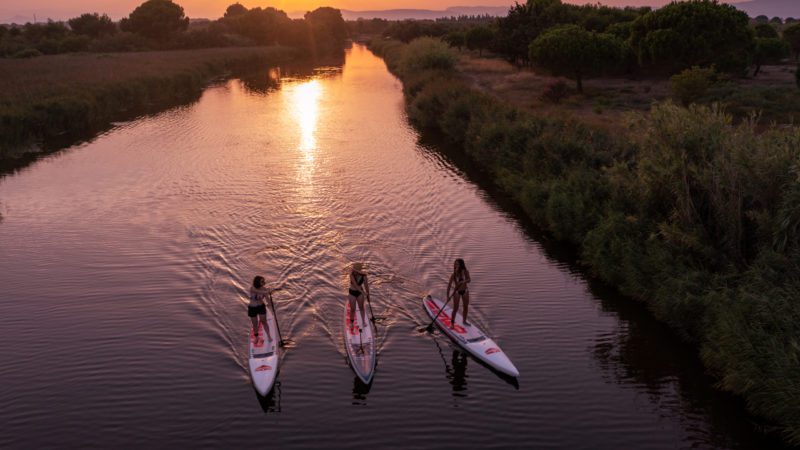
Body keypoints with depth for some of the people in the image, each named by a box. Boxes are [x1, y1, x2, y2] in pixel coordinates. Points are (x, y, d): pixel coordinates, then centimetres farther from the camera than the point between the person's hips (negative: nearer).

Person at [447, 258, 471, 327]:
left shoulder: (466, 272, -12)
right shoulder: (454, 274, -18)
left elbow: (469, 280, -22)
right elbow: (449, 285, -16)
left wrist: (463, 281, -43)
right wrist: (448, 295, -19)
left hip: (465, 291, 3)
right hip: (457, 291, -3)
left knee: (466, 306, 13)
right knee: (455, 308, -4)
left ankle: (464, 321, 31)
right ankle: (452, 323, 8)